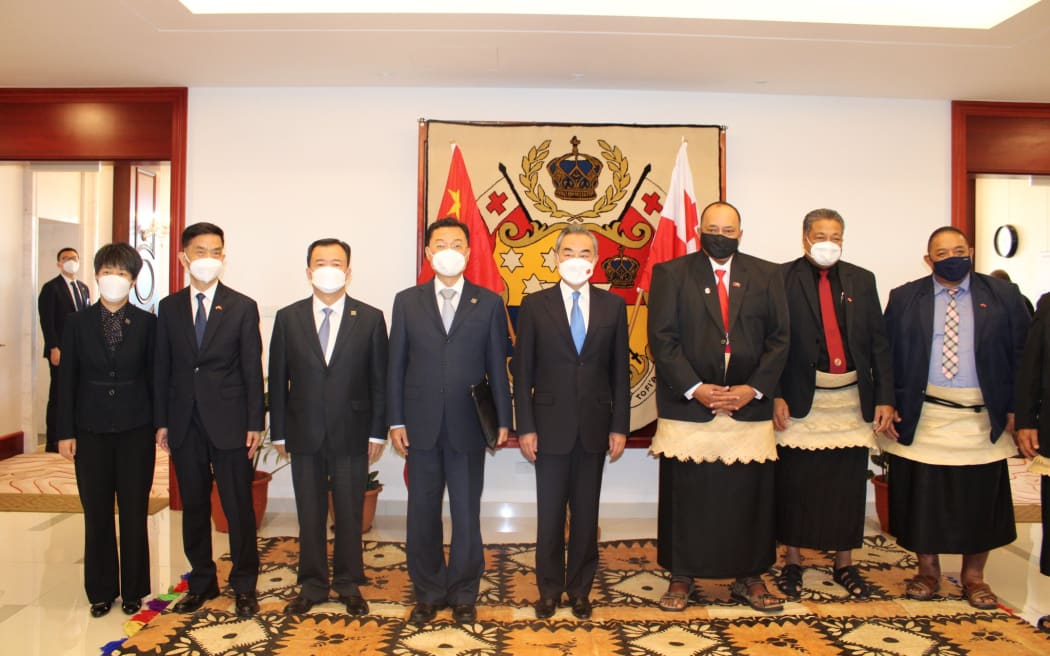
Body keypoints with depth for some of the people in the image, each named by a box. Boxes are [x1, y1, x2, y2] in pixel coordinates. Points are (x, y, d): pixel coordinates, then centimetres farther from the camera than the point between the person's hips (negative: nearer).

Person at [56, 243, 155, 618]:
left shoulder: (147, 323, -1)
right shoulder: (78, 323, 2)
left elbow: (154, 376, 1)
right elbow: (67, 380, 2)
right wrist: (65, 432, -1)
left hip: (135, 431, -1)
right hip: (91, 431, 1)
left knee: (134, 513, 7)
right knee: (97, 514, 9)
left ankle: (133, 590, 21)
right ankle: (101, 591, 23)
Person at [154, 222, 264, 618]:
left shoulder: (242, 307, -1)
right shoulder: (169, 308, 8)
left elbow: (252, 370, -3)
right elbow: (162, 368, 9)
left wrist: (255, 424, -7)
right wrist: (162, 421, 4)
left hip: (229, 423, -3)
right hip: (185, 424, 3)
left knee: (239, 508, 3)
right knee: (193, 507, 13)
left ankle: (244, 587, 18)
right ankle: (201, 582, 29)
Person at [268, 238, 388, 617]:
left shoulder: (370, 319, 0)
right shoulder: (288, 318, 4)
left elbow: (379, 379, 0)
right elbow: (278, 379, 5)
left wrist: (377, 431, -3)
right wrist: (278, 432, 3)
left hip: (352, 433, -1)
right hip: (304, 434, 1)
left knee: (350, 514, 9)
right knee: (310, 514, 11)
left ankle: (349, 585, 26)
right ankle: (312, 585, 27)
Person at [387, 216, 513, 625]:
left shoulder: (489, 303, 3)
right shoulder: (406, 301, 6)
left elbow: (498, 366, 3)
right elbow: (396, 365, 5)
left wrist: (503, 420, 0)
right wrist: (395, 421, 0)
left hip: (468, 426, -1)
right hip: (421, 426, 1)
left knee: (467, 514, 7)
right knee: (422, 514, 10)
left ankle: (463, 595, 25)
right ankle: (428, 593, 27)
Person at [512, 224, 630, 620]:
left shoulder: (613, 306, 3)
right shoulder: (535, 305, -1)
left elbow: (620, 371, 4)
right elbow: (522, 371, -1)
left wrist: (620, 427, 0)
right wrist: (525, 427, -6)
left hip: (595, 428, 1)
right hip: (551, 427, -1)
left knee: (586, 513, 11)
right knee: (550, 514, 8)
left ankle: (580, 590, 28)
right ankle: (550, 590, 26)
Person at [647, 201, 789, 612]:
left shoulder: (766, 276, 10)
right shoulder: (671, 274, 3)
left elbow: (779, 338, 6)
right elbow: (662, 339, -3)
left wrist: (753, 388, -6)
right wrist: (694, 389, -12)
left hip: (749, 405, 2)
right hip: (688, 405, -2)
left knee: (750, 494, 7)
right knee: (685, 494, 5)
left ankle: (749, 578, 24)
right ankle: (681, 577, 20)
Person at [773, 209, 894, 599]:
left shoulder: (861, 280, 9)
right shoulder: (783, 279, -2)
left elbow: (878, 342, 8)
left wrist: (884, 398, 3)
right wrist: (776, 395, -12)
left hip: (852, 399, 4)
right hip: (801, 399, -3)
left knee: (848, 485, 11)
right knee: (795, 483, 6)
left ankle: (844, 564, 27)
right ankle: (792, 562, 21)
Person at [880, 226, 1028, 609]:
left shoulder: (1003, 296, 5)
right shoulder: (904, 298, 3)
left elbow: (1023, 353, 4)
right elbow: (887, 355, 3)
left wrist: (1015, 408, -2)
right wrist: (887, 405, -4)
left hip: (983, 420, 1)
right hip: (921, 419, 0)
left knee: (980, 499, 8)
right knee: (923, 496, 7)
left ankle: (973, 577, 27)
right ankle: (928, 571, 26)